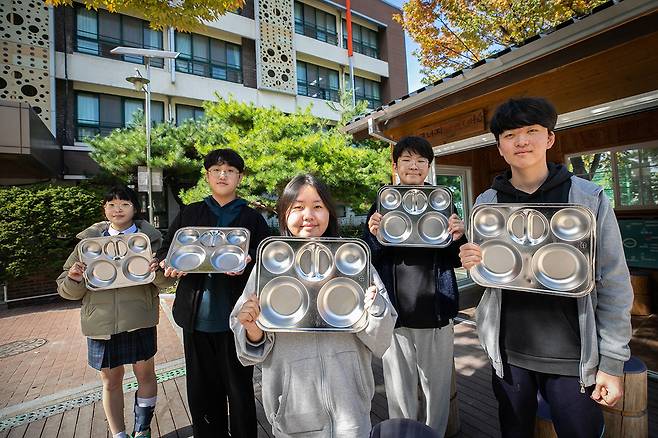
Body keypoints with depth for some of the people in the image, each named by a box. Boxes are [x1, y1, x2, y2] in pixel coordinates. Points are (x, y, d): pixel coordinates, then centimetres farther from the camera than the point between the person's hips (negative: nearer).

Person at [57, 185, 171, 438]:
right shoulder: (89, 240, 5)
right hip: (101, 322, 2)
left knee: (145, 373, 12)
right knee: (110, 381, 14)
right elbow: (69, 291, 8)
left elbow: (166, 282, -2)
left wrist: (158, 272, -24)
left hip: (139, 320, -1)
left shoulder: (150, 238, 0)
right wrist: (74, 280, -14)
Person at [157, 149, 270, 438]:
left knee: (239, 389, 9)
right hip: (196, 315, 3)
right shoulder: (189, 213, 11)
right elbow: (165, 251, 13)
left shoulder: (252, 218, 4)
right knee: (201, 390, 14)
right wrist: (171, 265, -9)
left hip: (235, 316, -2)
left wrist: (247, 263, -22)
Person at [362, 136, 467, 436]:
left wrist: (457, 238, -14)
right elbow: (369, 264, 1)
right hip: (395, 313, 0)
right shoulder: (381, 206, 2)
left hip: (435, 313, 1)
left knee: (438, 389, 16)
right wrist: (373, 235, -18)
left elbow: (455, 262, 7)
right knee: (399, 394, 14)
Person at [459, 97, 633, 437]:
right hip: (507, 351, 2)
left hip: (573, 356, -1)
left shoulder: (589, 198, -5)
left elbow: (614, 284, -3)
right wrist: (473, 263, -14)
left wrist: (612, 362, -5)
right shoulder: (486, 203, -1)